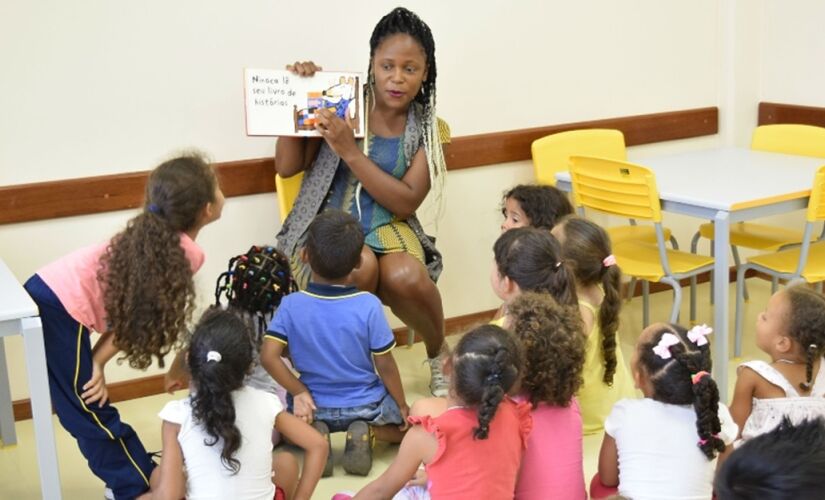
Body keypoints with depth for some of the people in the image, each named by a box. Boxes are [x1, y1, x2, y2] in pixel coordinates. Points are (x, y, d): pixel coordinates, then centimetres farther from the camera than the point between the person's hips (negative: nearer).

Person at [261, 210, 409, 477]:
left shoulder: (291, 305, -14)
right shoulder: (369, 305, -19)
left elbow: (269, 357, -20)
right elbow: (385, 366, -12)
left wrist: (299, 392, -7)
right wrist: (402, 406, 2)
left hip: (315, 406, 1)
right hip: (365, 405, -1)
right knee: (407, 424, 27)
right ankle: (366, 431, -3)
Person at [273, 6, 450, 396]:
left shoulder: (427, 129, 0)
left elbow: (406, 203, -12)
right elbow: (286, 167, -3)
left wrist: (350, 151, -21)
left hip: (387, 229, 1)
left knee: (407, 278, -32)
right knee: (360, 266, -36)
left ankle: (438, 355, 2)